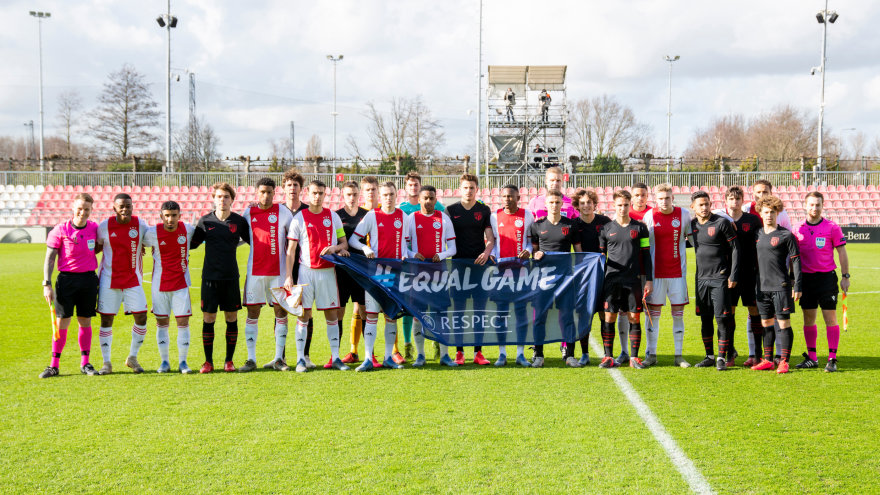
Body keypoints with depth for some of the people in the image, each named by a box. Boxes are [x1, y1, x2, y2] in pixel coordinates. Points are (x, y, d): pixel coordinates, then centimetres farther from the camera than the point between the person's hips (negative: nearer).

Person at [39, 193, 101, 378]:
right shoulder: (60, 231, -6)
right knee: (61, 322, -1)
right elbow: (49, 258, -4)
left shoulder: (94, 228, 3)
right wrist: (47, 284, -9)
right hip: (67, 279, -2)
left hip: (88, 279, 2)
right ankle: (54, 366, 6)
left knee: (85, 321, 7)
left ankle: (85, 363, 17)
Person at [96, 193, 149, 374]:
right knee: (106, 319, -1)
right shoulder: (104, 226, -3)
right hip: (109, 280, -1)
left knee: (141, 318, -4)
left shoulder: (140, 224, -1)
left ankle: (132, 358, 14)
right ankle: (106, 363, 9)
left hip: (133, 279, 1)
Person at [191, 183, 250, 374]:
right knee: (208, 318, 1)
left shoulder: (239, 221, 2)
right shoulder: (205, 221, 3)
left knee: (231, 318, 4)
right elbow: (192, 244, 12)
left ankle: (229, 360, 14)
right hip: (209, 276, 0)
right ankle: (208, 361, 10)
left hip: (231, 277, 0)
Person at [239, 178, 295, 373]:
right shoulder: (248, 213, 6)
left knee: (281, 312, 1)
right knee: (252, 313, -1)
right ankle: (251, 359, 4)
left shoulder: (283, 212, 1)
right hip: (255, 270, 1)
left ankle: (279, 358, 10)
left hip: (278, 270, -1)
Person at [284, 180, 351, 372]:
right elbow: (291, 250, 0)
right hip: (307, 270, -2)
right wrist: (288, 276, -7)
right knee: (303, 315, -2)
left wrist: (335, 248, -11)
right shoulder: (299, 218, 0)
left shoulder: (333, 217, 7)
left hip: (328, 271, 2)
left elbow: (344, 243, 13)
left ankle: (335, 358, 10)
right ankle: (300, 360, 3)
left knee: (332, 315, 4)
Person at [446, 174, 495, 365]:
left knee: (479, 310, 2)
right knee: (459, 310, 1)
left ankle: (478, 352, 7)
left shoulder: (484, 210, 8)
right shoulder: (451, 210, 7)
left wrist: (486, 252, -14)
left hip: (479, 264, 1)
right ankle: (459, 352, 5)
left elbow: (490, 238, 5)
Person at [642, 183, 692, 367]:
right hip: (656, 272, -1)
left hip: (677, 272, 1)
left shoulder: (684, 214, 2)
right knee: (653, 314, 2)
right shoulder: (649, 216, -1)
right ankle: (651, 354, 10)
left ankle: (679, 355, 10)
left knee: (678, 313, 3)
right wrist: (644, 273, 1)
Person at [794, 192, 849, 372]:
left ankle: (832, 358, -1)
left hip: (827, 276, -3)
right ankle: (811, 357, 14)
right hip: (806, 278, 3)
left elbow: (842, 252, 1)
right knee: (808, 318, 6)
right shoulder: (799, 229, 6)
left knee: (830, 318, -4)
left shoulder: (832, 227, -2)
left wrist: (845, 277, -2)